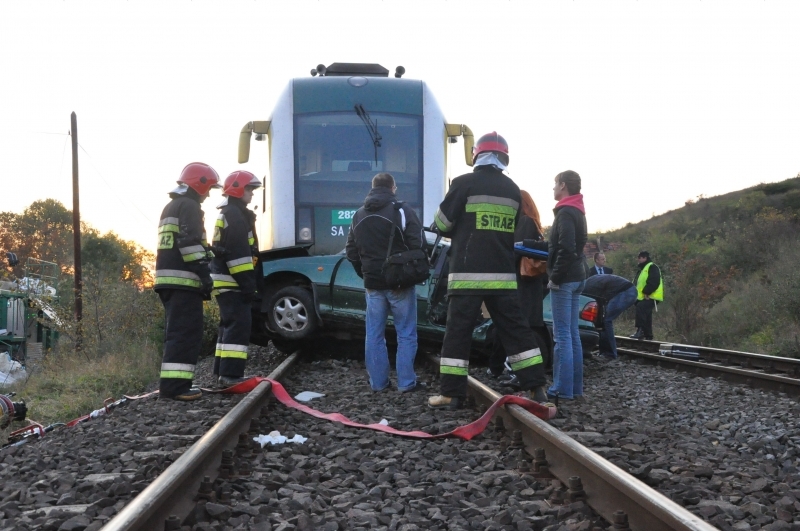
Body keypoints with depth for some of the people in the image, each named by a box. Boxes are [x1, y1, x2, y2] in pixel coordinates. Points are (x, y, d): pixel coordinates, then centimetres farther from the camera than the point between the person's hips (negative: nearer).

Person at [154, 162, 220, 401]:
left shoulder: (170, 207, 26)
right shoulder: (189, 206, -6)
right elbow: (190, 242, -17)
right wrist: (204, 274, -19)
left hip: (167, 279, 10)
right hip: (184, 279, -10)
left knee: (177, 333, 13)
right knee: (186, 334, -11)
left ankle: (171, 383, 13)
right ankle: (175, 385, -16)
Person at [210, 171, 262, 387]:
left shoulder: (229, 214, 23)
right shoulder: (234, 214, -12)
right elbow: (238, 252, -21)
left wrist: (246, 282, 24)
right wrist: (247, 282, -23)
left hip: (227, 281, 11)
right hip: (231, 281, -11)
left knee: (229, 325, 14)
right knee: (239, 324, -15)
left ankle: (223, 372, 17)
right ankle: (230, 374, -21)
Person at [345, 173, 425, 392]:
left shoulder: (359, 215, 10)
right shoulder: (402, 210, -9)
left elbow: (351, 251, 13)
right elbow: (418, 245, -12)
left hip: (373, 284, 5)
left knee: (374, 335, 9)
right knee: (406, 334, 2)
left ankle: (378, 381, 11)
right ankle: (406, 382, 0)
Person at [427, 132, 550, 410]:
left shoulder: (464, 183, -5)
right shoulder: (513, 190, 11)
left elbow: (442, 223, -1)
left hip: (467, 273, -4)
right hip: (503, 274, 4)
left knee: (458, 331, 0)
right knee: (515, 330, 10)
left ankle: (452, 393, 0)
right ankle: (535, 387, 9)